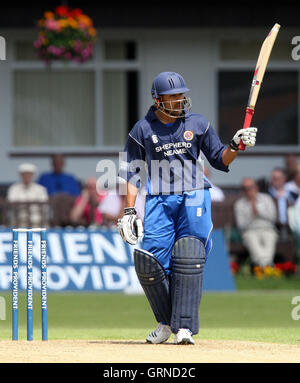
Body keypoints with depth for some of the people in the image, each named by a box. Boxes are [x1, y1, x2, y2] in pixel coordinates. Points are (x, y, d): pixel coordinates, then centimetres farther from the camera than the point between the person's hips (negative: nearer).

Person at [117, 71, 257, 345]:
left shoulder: (198, 124, 7)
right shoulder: (142, 129, 4)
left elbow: (219, 159, 11)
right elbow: (132, 172, 6)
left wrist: (235, 146, -9)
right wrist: (130, 211, -1)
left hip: (193, 199, 0)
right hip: (158, 201, 0)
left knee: (188, 262, -12)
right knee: (150, 263, -8)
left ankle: (184, 327, -10)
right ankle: (166, 322, 13)